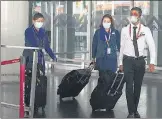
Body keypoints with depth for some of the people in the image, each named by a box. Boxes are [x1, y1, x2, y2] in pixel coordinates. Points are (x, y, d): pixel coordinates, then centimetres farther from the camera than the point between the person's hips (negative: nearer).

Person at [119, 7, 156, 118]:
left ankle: (135, 110, 24)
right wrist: (121, 62, 9)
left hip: (140, 61, 1)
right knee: (129, 86, -7)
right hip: (128, 60, 0)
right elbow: (122, 47, 8)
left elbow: (152, 46, -6)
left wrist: (152, 62, -15)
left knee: (138, 86, 10)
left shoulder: (146, 30, -1)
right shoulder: (125, 30, 3)